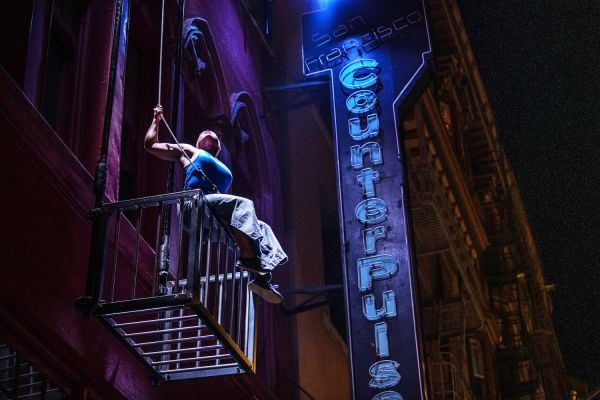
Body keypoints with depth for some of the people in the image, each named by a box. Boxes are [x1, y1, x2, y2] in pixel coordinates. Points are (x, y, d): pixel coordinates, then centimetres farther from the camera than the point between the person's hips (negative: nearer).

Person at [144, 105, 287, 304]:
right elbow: (150, 145, 29)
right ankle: (248, 256, -51)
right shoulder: (189, 151, 28)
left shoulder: (224, 170, 40)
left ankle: (261, 276, -32)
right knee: (243, 203, -31)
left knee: (262, 227, -10)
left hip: (216, 219, 6)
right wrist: (156, 120, 33)